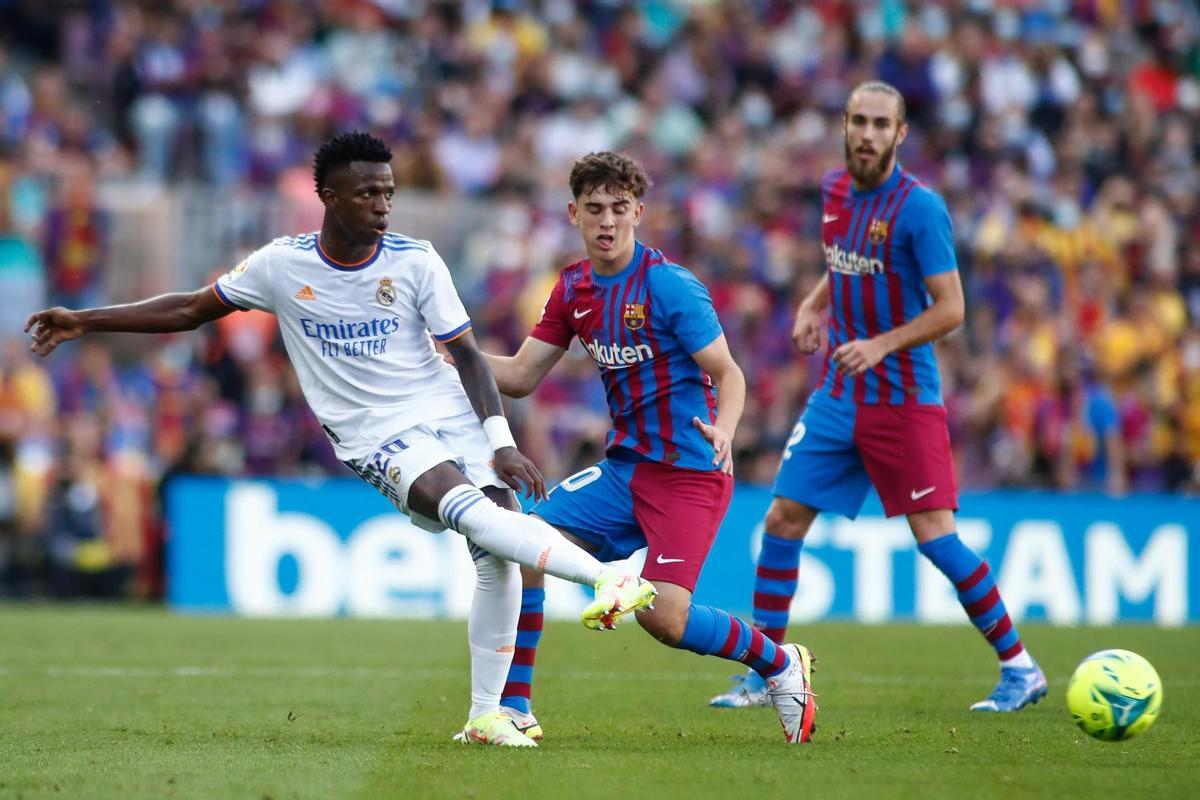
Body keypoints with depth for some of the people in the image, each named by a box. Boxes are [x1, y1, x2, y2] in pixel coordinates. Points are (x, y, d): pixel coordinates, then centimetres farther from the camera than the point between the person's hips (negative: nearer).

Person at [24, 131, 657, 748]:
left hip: (452, 414, 2)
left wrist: (501, 442, -9)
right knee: (471, 508, -31)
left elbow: (466, 353, 3)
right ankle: (604, 577, -43)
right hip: (379, 438, -2)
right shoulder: (282, 265, -1)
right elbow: (191, 310, 11)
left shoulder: (416, 262, -1)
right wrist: (83, 322, 11)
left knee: (498, 552, -13)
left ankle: (486, 714, -3)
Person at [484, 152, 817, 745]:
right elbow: (521, 376, 11)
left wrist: (724, 429, -35)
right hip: (625, 467, 7)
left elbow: (727, 373, -14)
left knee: (663, 617, -18)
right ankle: (514, 709, 0)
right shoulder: (574, 289, 7)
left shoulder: (668, 284, -14)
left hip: (689, 473, -7)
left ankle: (779, 663, 7)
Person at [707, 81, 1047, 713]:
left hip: (903, 398, -6)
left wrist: (880, 345, -25)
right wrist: (813, 305, 7)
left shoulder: (919, 208, -14)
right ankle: (763, 674, 11)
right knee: (783, 520, 1)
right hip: (837, 395, 7)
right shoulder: (835, 189, 7)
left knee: (934, 537, -9)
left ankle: (1020, 669, 2)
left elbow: (950, 308, -15)